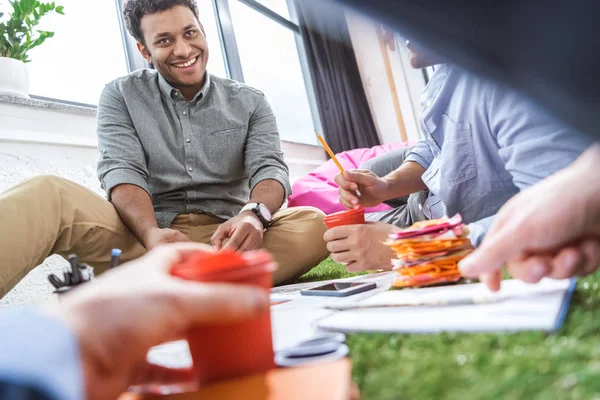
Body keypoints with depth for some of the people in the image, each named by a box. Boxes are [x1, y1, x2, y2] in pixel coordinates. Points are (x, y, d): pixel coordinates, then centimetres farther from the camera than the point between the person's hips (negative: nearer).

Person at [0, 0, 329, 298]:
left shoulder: (249, 103, 12)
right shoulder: (120, 96, 9)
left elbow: (269, 167, -2)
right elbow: (122, 171, -6)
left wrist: (254, 214, -28)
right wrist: (152, 233, -29)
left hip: (224, 239, 1)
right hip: (144, 235, -1)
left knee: (314, 224, -29)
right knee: (47, 195, -25)